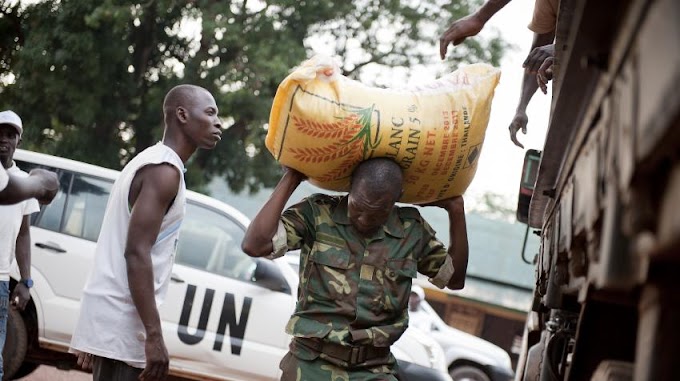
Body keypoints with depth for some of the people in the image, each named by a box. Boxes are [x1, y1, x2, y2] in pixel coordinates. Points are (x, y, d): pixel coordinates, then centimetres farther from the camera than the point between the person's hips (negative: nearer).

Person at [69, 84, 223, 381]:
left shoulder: (148, 161, 19)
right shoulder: (165, 170, -12)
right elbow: (136, 252, -21)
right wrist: (154, 336, -23)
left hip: (111, 317, 10)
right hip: (121, 322, -10)